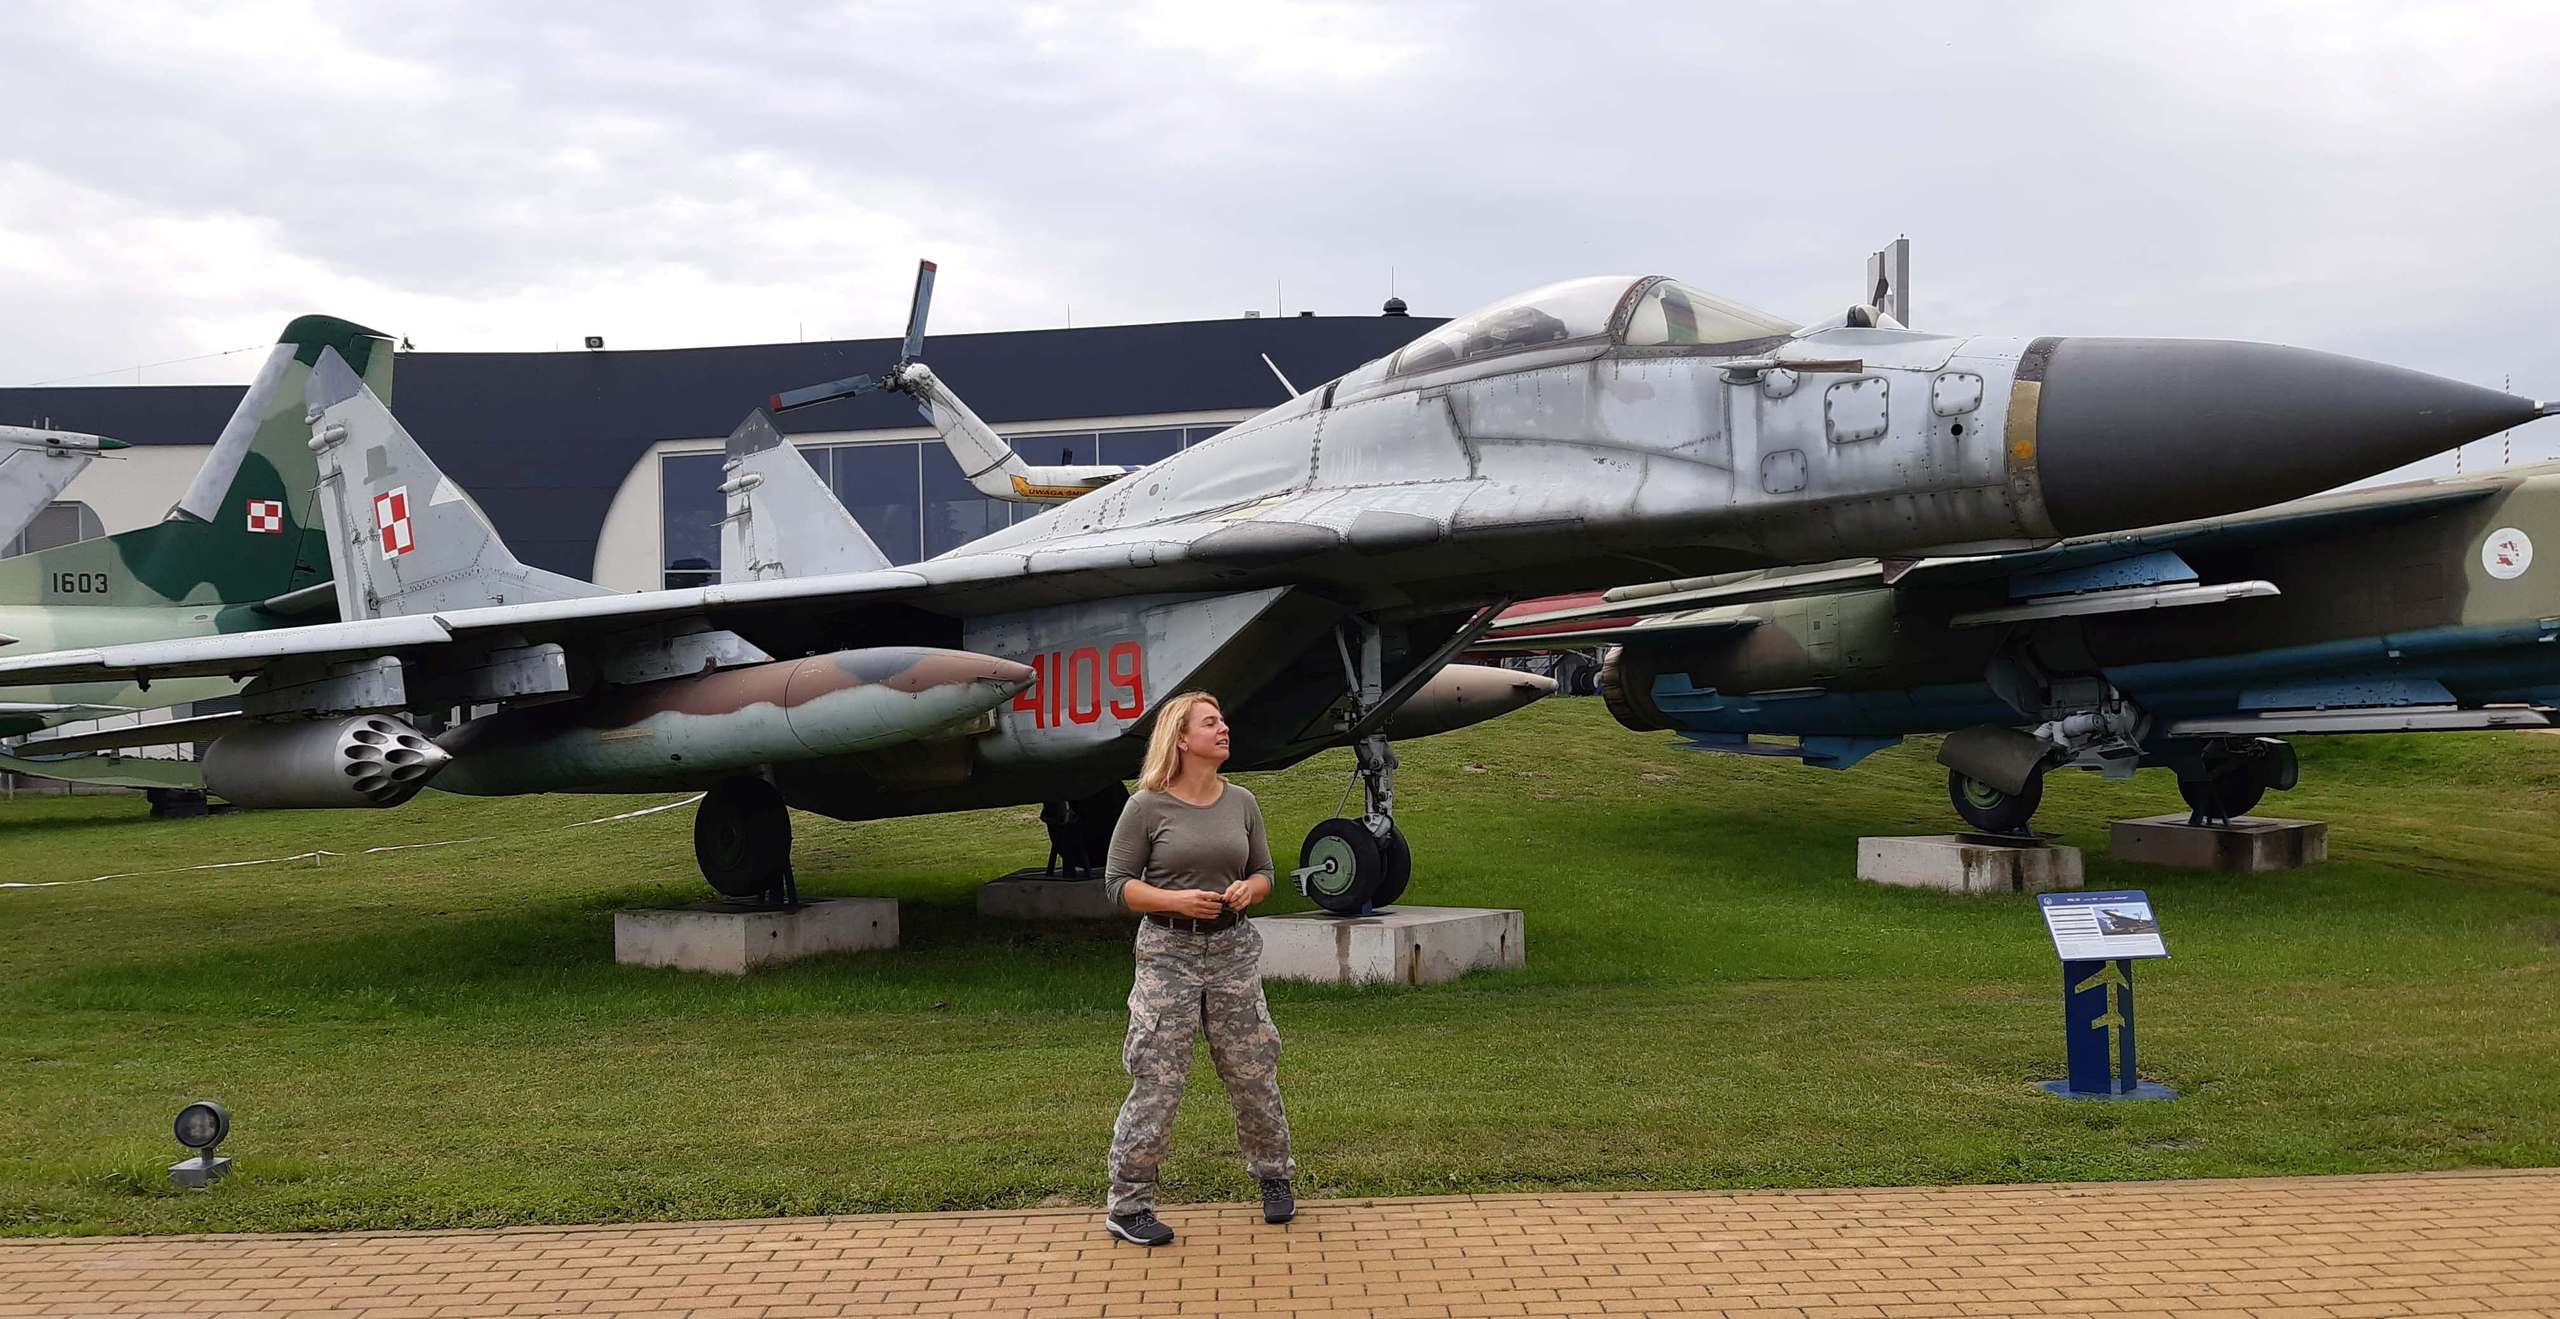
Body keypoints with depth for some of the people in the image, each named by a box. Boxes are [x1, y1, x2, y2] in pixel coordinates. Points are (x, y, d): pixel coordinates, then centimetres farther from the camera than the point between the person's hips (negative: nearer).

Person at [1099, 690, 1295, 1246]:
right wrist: (1176, 900, -17)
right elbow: (1117, 882, -4)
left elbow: (1264, 872, 15)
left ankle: (1274, 1177, 32)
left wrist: (1248, 890, -7)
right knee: (1157, 1081, -3)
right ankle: (1128, 1204, 9)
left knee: (1254, 1072, 11)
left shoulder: (1241, 803, 7)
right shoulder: (1148, 806, -6)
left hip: (1234, 949, 4)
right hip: (1169, 951, -4)